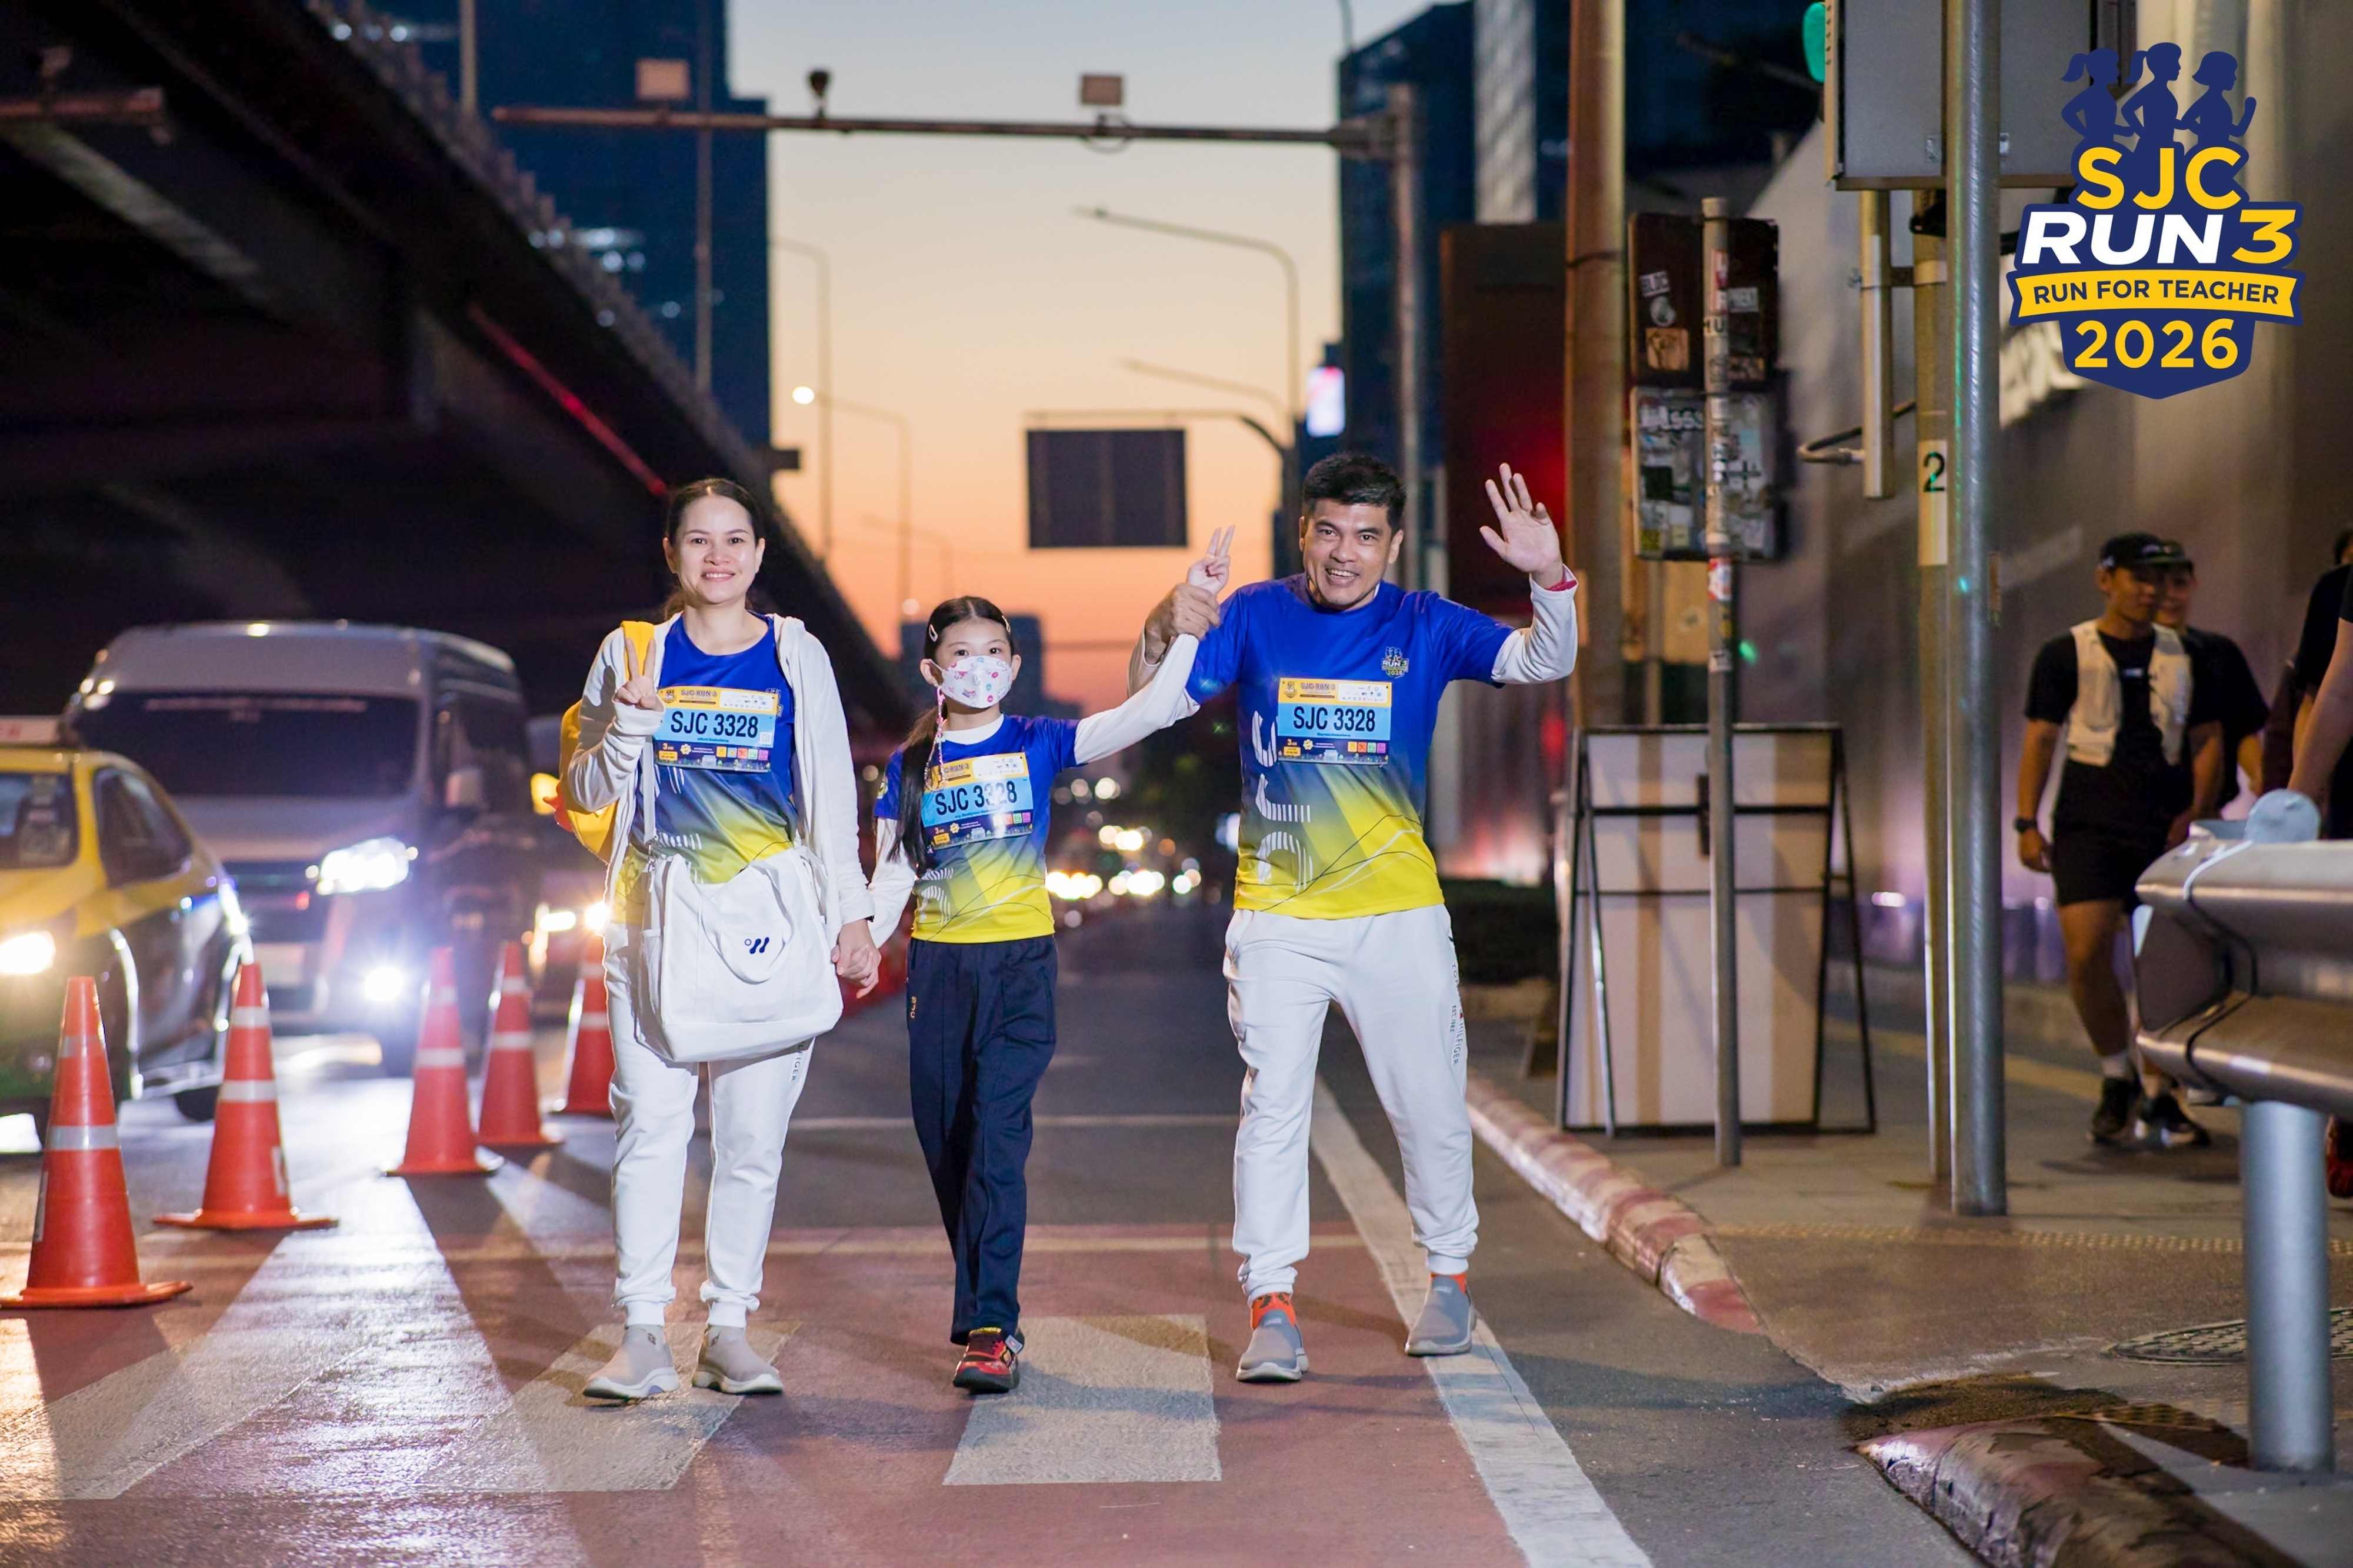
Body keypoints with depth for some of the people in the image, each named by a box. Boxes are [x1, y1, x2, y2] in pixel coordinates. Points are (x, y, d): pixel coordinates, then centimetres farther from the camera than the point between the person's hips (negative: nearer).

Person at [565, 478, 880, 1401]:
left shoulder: (797, 657, 8)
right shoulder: (634, 654, 8)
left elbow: (831, 796, 10)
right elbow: (586, 792, 9)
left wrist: (851, 916, 2)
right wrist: (632, 718, -10)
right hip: (656, 920, 0)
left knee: (752, 1132, -1)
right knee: (649, 1121, -6)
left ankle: (729, 1331, 6)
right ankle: (643, 1334, -4)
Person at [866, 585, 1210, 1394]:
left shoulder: (1038, 744, 3)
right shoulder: (910, 767, 8)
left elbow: (1151, 712, -5)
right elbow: (892, 873, 5)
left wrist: (1189, 627, -12)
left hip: (1020, 962, -3)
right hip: (937, 964, 3)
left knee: (996, 1137, -14)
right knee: (947, 1146, 6)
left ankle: (991, 1327, -18)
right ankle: (984, 1307, 22)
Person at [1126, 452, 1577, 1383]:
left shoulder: (1423, 628, 2)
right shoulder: (1254, 617, 2)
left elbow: (1542, 662, -8)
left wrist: (1549, 578, -28)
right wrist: (1162, 632, -24)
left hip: (1397, 912, 0)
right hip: (1276, 914, 0)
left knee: (1429, 1105, 7)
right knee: (1272, 1103, -6)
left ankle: (1450, 1277, 26)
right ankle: (1271, 1302, -3)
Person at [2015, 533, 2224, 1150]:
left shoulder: (2184, 655, 12)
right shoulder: (2066, 653, 5)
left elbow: (2207, 740, 13)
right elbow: (2040, 739, 3)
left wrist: (2197, 812, -3)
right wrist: (2027, 822, -6)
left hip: (2167, 825, 3)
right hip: (2089, 821, -2)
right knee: (2087, 953, -14)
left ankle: (2160, 1097, 12)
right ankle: (2117, 1077, 8)